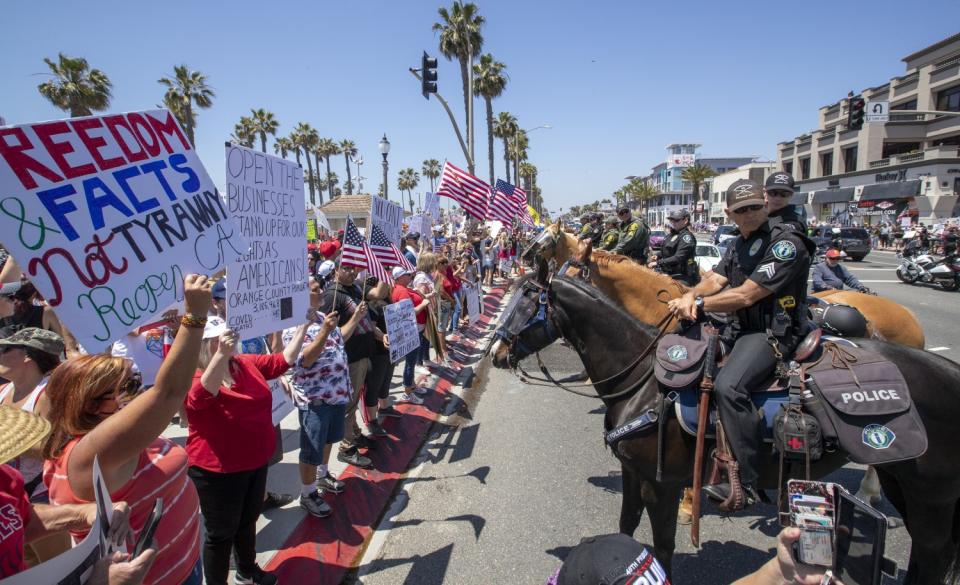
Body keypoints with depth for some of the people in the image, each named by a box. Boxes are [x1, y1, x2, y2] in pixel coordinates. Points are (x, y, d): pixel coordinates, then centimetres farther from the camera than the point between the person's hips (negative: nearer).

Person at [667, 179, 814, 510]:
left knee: (728, 386, -32)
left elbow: (746, 295, -20)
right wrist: (691, 295, -18)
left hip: (774, 331, -10)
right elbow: (715, 279, 3)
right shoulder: (739, 243, 14)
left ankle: (747, 485, -23)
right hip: (742, 327, 10)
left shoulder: (786, 244, -14)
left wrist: (699, 304, -17)